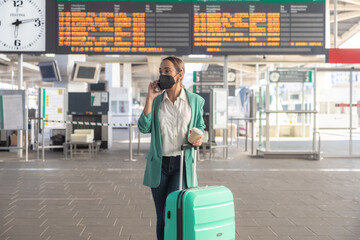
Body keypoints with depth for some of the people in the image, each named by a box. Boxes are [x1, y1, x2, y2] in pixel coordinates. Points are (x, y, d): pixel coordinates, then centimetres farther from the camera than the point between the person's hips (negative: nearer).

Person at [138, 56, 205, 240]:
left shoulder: (195, 101, 0)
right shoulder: (156, 100, 4)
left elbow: (200, 126, 13)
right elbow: (144, 128, -9)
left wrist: (199, 138, -9)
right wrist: (150, 98, -11)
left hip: (183, 164, -2)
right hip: (159, 164, 2)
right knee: (161, 217, 8)